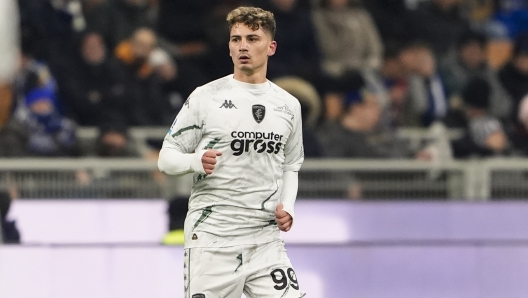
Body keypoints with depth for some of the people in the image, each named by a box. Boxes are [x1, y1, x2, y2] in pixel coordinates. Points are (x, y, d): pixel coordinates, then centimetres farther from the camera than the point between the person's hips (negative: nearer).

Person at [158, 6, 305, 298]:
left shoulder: (288, 106, 10)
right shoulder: (206, 97, -3)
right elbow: (167, 158, 0)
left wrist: (287, 205, 4)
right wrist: (196, 161, -21)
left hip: (265, 239, 3)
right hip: (212, 238, -3)